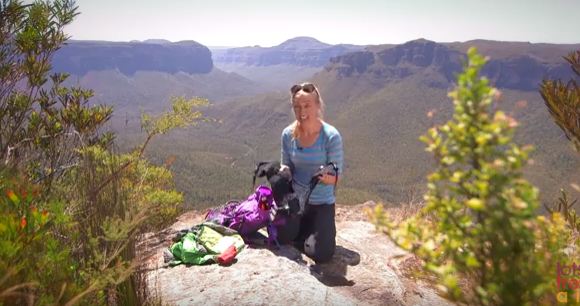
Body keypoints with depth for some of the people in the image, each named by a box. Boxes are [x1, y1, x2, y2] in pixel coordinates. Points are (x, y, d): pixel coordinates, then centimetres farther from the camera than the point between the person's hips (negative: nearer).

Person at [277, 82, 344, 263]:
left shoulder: (331, 136, -20)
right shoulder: (288, 134, -9)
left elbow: (337, 176, -15)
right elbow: (286, 166, 3)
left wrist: (327, 177, -38)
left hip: (322, 202, -2)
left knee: (322, 255, -8)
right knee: (281, 238, -4)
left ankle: (323, 227, 27)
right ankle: (306, 227, 30)